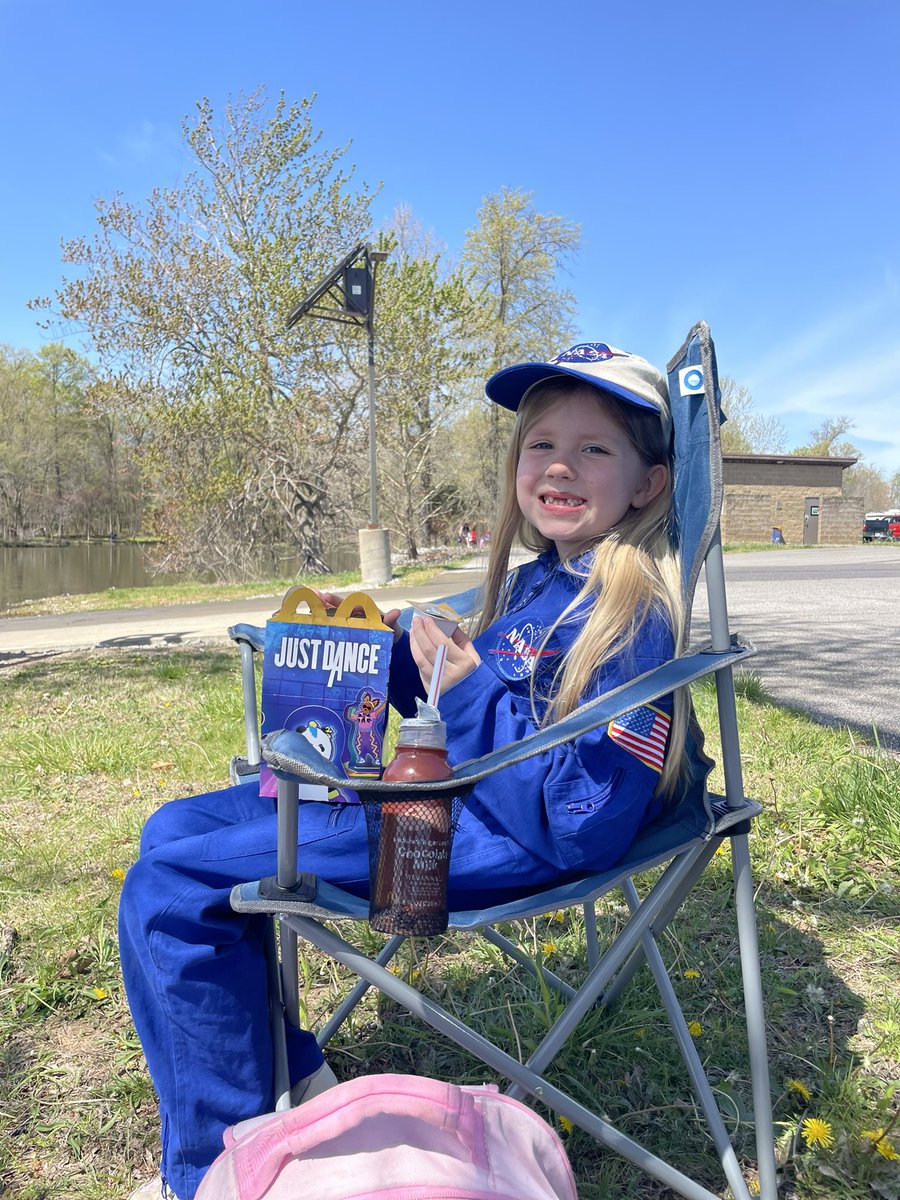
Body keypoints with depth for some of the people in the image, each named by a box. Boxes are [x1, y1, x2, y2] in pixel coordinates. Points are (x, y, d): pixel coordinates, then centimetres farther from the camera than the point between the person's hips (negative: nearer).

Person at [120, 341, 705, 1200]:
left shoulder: (631, 621, -20)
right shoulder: (534, 583, 8)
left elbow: (585, 831, -25)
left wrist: (470, 693, -25)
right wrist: (388, 650, 2)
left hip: (501, 839, -10)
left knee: (168, 891, -13)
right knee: (173, 829, 16)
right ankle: (294, 1081, 22)